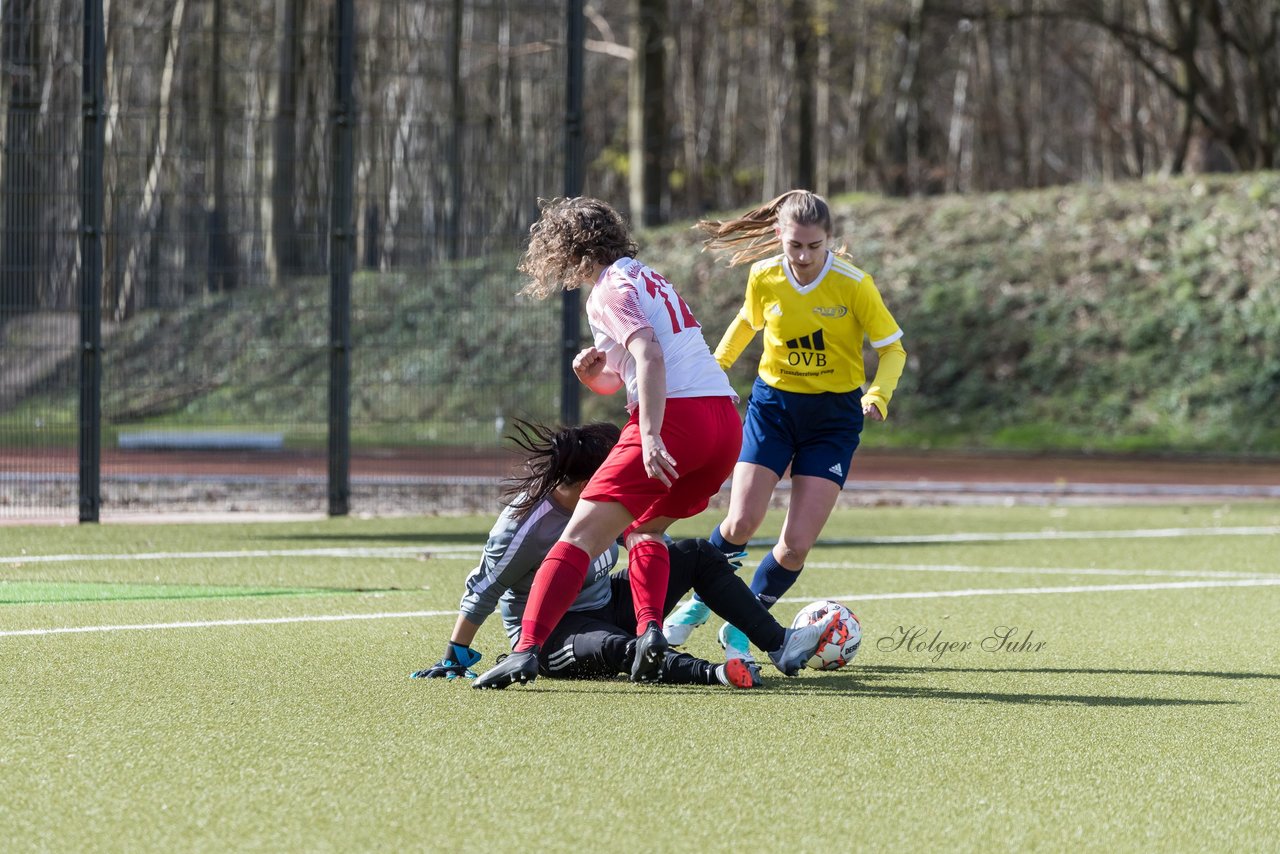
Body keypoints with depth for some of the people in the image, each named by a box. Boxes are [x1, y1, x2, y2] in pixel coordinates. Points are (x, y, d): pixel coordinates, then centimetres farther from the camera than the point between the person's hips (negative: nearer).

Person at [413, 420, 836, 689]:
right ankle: (717, 675, -63)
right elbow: (482, 593, -20)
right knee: (615, 650, -44)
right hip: (549, 635, -9)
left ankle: (781, 644, -3)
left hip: (606, 605, 9)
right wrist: (455, 659, -14)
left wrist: (714, 566, 18)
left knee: (698, 555, 0)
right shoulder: (526, 526, -28)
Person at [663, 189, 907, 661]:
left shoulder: (853, 284, -15)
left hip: (834, 415, -1)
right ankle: (701, 599, 16)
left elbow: (892, 347, -6)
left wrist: (878, 395, -23)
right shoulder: (764, 277, -8)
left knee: (796, 545, -9)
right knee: (741, 523, -14)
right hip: (773, 404, 1)